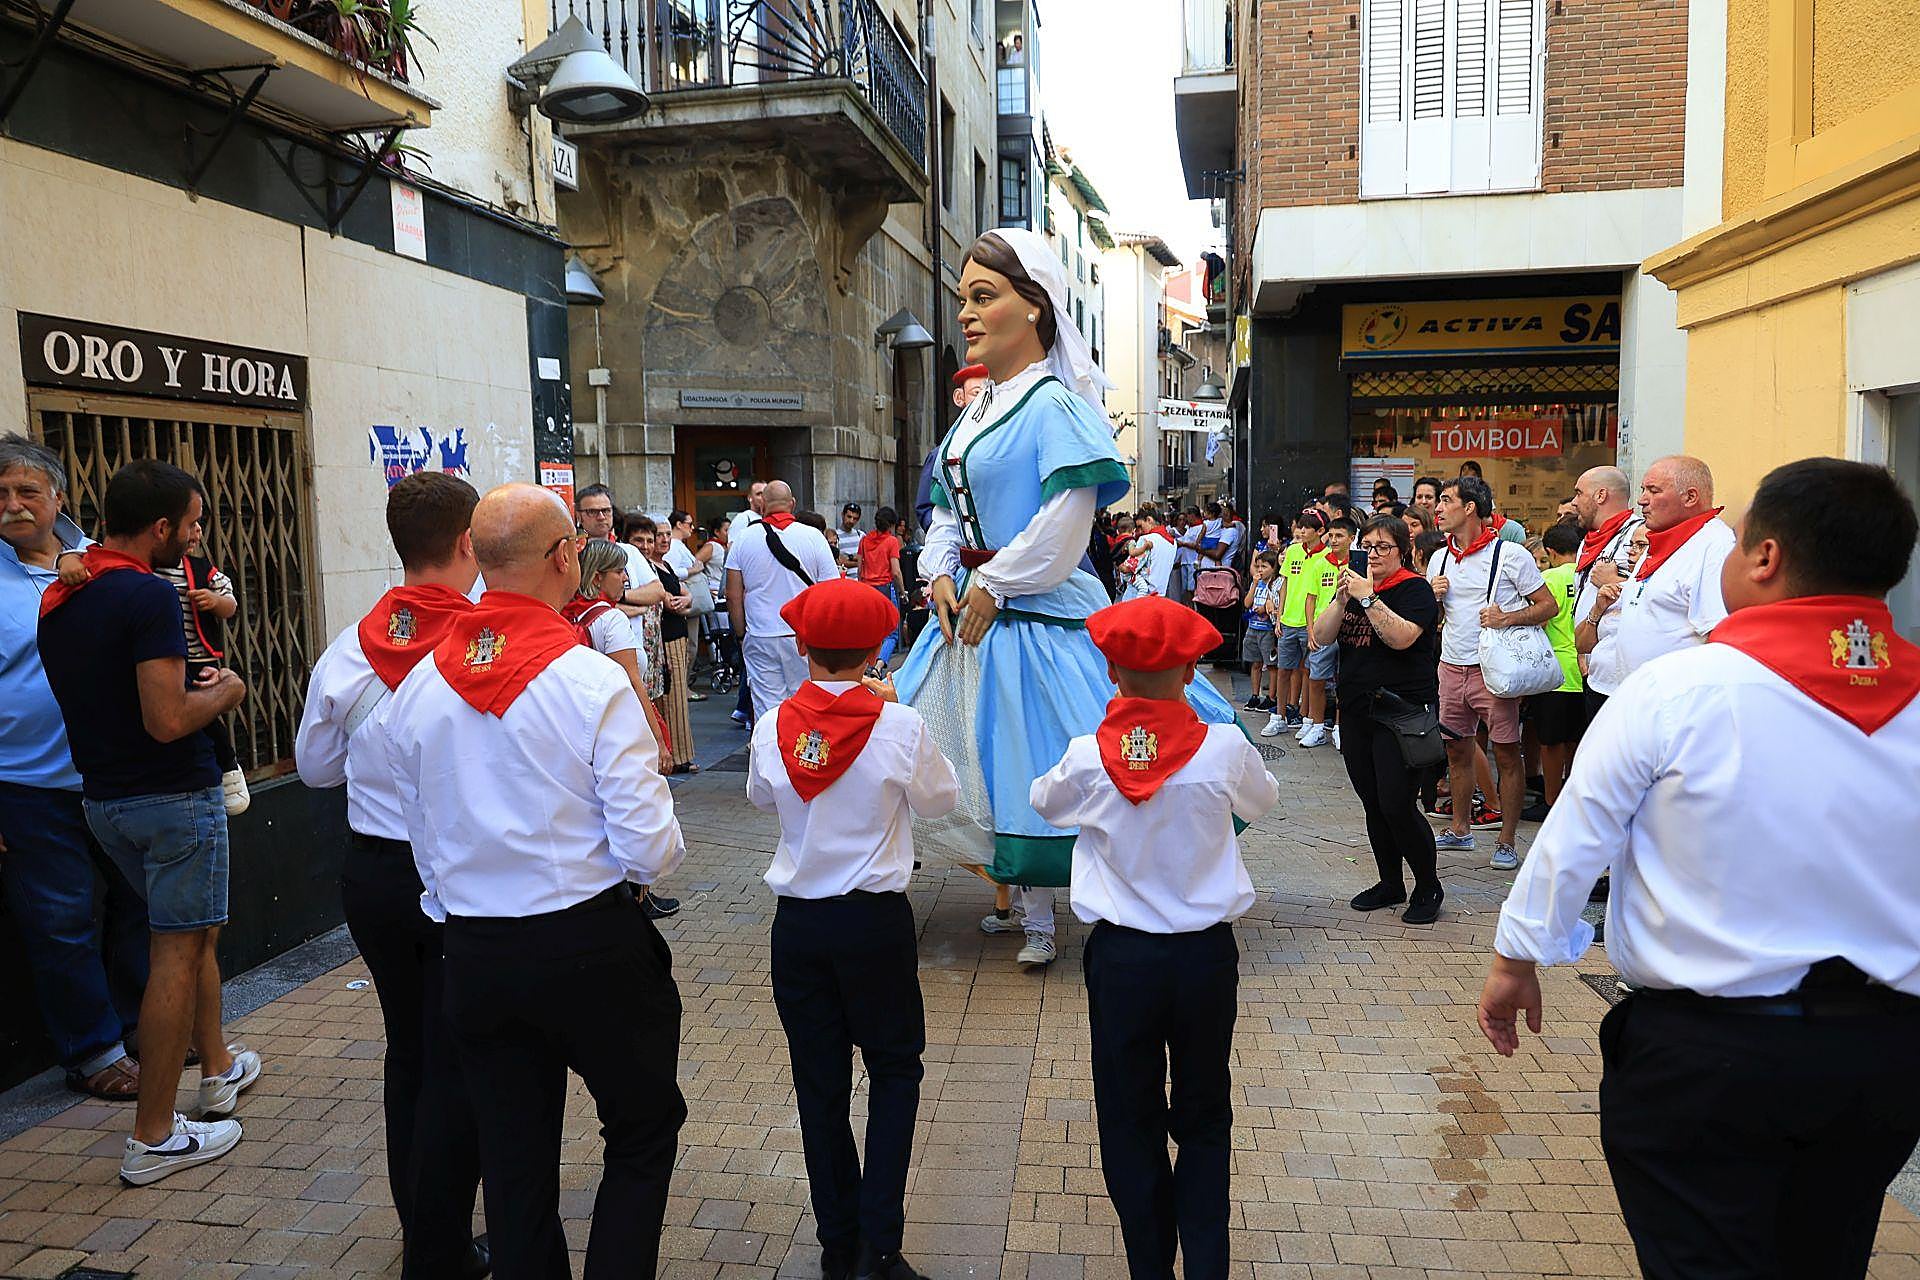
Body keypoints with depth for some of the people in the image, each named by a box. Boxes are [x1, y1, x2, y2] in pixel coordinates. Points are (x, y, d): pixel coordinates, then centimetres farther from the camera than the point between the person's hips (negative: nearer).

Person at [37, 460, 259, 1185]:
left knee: (195, 932, 23)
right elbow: (168, 721, -25)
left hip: (104, 797, 9)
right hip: (173, 798, -9)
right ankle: (153, 1138, 7)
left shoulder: (58, 597, 9)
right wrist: (224, 692, -6)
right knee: (177, 953, 0)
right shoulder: (148, 596, -20)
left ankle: (219, 1069, 36)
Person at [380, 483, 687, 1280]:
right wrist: (662, 854, 4)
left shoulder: (417, 687, 0)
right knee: (642, 1134, 16)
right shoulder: (595, 683, -17)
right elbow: (649, 851, -17)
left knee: (514, 1156, 17)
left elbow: (425, 844, 8)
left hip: (471, 952, 5)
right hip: (591, 942, -5)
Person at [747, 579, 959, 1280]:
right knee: (895, 1069, 15)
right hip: (876, 920, -2)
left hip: (797, 925, 2)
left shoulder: (772, 727, -7)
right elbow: (941, 798, 4)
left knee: (819, 1079, 14)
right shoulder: (899, 725, -15)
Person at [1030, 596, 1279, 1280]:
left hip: (1120, 955, 0)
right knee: (1203, 1119, 18)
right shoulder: (1224, 749, -14)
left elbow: (1044, 801, 10)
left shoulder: (1087, 756, -13)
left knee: (1130, 1120, 16)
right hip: (1207, 952, 1)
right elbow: (1262, 801, 9)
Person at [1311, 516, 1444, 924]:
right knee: (1373, 806, 12)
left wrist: (1368, 598, -23)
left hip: (1402, 710, -7)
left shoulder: (1414, 589, -5)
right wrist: (1341, 598, -10)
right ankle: (1390, 884, 26)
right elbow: (1322, 637, 2)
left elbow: (1401, 637, -23)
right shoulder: (1355, 586, 14)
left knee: (1397, 806, -10)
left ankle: (1429, 887, 8)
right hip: (1356, 711, 7)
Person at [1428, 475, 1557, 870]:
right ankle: (1459, 829, 26)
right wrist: (1432, 595, -1)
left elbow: (1549, 605, -4)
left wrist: (1508, 618, -20)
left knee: (1507, 754, -1)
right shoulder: (1439, 559, 11)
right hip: (1452, 667, 6)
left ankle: (1507, 841, 7)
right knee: (1457, 750, 13)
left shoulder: (1510, 555, -7)